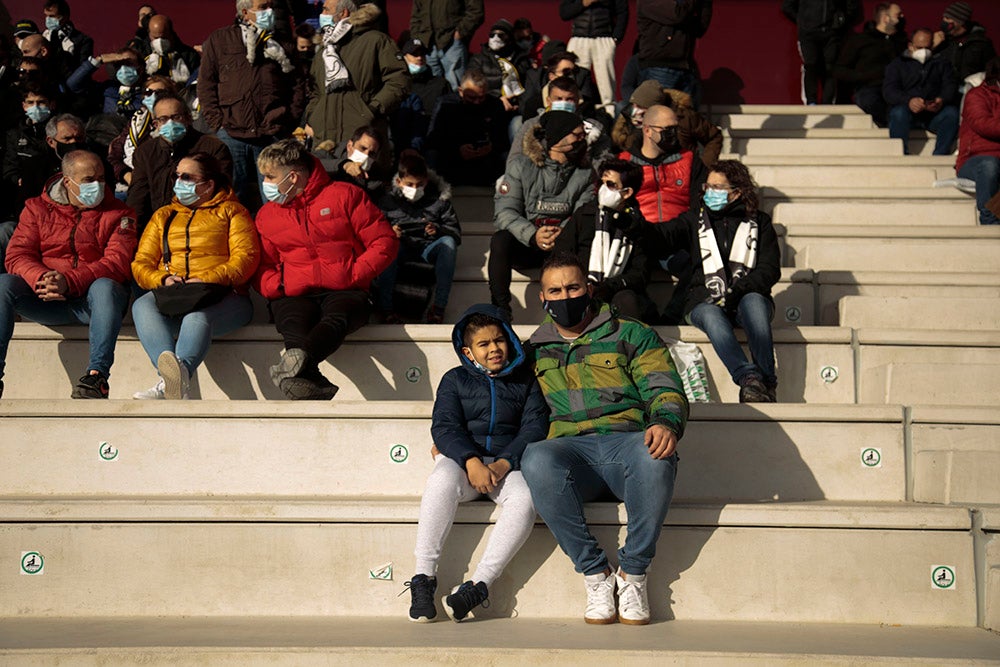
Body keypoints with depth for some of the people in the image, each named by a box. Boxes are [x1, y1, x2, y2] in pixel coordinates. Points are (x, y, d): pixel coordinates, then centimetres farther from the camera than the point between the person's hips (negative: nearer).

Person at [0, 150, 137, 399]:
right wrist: (41, 278, -23)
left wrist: (69, 281, -25)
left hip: (91, 303, -2)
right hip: (46, 302, 2)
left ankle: (97, 374, -42)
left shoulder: (118, 214, 6)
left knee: (105, 287, -36)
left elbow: (117, 264, -8)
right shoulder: (37, 208, 12)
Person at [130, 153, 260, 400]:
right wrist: (163, 280, -6)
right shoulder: (164, 216, 29)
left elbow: (246, 257, 1)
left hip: (222, 297, -3)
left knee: (198, 316, -39)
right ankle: (176, 379, -55)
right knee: (142, 305, -33)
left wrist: (207, 280, -16)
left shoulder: (231, 211, 18)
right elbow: (140, 264, 19)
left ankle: (168, 384, -63)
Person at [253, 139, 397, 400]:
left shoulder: (344, 195, 9)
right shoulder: (266, 214, 21)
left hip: (344, 291, -2)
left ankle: (299, 359, -70)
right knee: (292, 322, -36)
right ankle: (313, 380, -64)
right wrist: (277, 287, -1)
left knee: (336, 317, -39)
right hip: (294, 296, 2)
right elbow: (261, 267, 23)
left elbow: (385, 241, 6)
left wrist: (354, 275, -7)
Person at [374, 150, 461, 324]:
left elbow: (456, 232, 6)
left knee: (448, 242, -32)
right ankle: (384, 306, -38)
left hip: (429, 248, 1)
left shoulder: (438, 199, 10)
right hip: (402, 247, -1)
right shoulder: (388, 199, 9)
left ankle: (438, 306, -36)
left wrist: (438, 230, -15)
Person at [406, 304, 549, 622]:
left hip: (508, 463, 1)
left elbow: (535, 426, 3)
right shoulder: (455, 380, 14)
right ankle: (424, 577, -31)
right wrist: (471, 462, -19)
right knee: (441, 482, -37)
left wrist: (504, 463, -14)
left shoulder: (525, 380, 16)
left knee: (524, 500, -34)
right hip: (461, 459, -1)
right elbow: (444, 426, 0)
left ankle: (479, 584, -33)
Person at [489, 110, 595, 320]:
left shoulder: (585, 173, 8)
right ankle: (500, 309, -23)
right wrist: (533, 236, -28)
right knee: (500, 239, -33)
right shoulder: (521, 166, 1)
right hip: (523, 245, -1)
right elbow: (504, 212, -9)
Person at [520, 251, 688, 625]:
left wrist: (667, 424, -17)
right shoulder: (535, 351, 26)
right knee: (536, 459, -37)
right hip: (570, 448, 2)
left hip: (627, 440, -1)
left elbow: (665, 390, 7)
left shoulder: (631, 335, 17)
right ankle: (594, 573, -24)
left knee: (654, 455, -40)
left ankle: (632, 572, -22)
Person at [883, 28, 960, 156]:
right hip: (908, 112, -1)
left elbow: (951, 86, 7)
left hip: (934, 113, 2)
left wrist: (942, 100, -19)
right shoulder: (897, 64, 17)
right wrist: (908, 101, -24)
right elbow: (889, 90, -1)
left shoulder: (941, 63, 24)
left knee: (951, 112, -30)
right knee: (898, 113, -35)